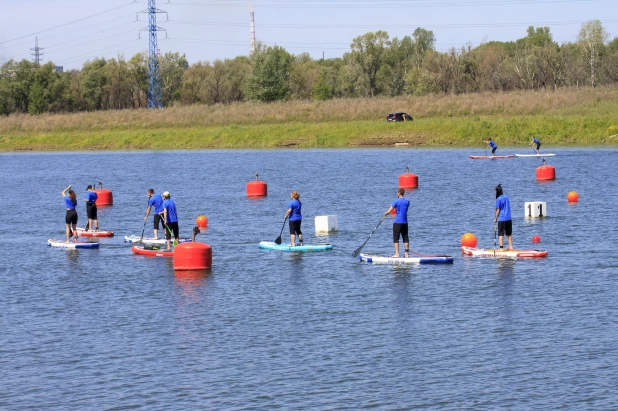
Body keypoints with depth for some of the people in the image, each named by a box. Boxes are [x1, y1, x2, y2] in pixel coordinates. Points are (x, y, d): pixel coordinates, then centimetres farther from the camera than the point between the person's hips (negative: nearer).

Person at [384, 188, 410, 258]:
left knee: (396, 238, 0)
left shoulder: (396, 201, -10)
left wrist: (385, 214, 14)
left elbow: (389, 211, -8)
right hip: (405, 222, 5)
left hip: (397, 222, -5)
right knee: (405, 238, 9)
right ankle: (406, 254, 8)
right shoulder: (407, 201, 6)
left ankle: (397, 254, -5)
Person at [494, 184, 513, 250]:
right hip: (509, 218, 6)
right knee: (509, 234, 14)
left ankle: (501, 247, -10)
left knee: (501, 234, -3)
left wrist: (495, 218, 1)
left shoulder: (498, 199, -10)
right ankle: (511, 247, 13)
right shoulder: (506, 197, 9)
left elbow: (498, 210, -8)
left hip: (501, 219, -6)